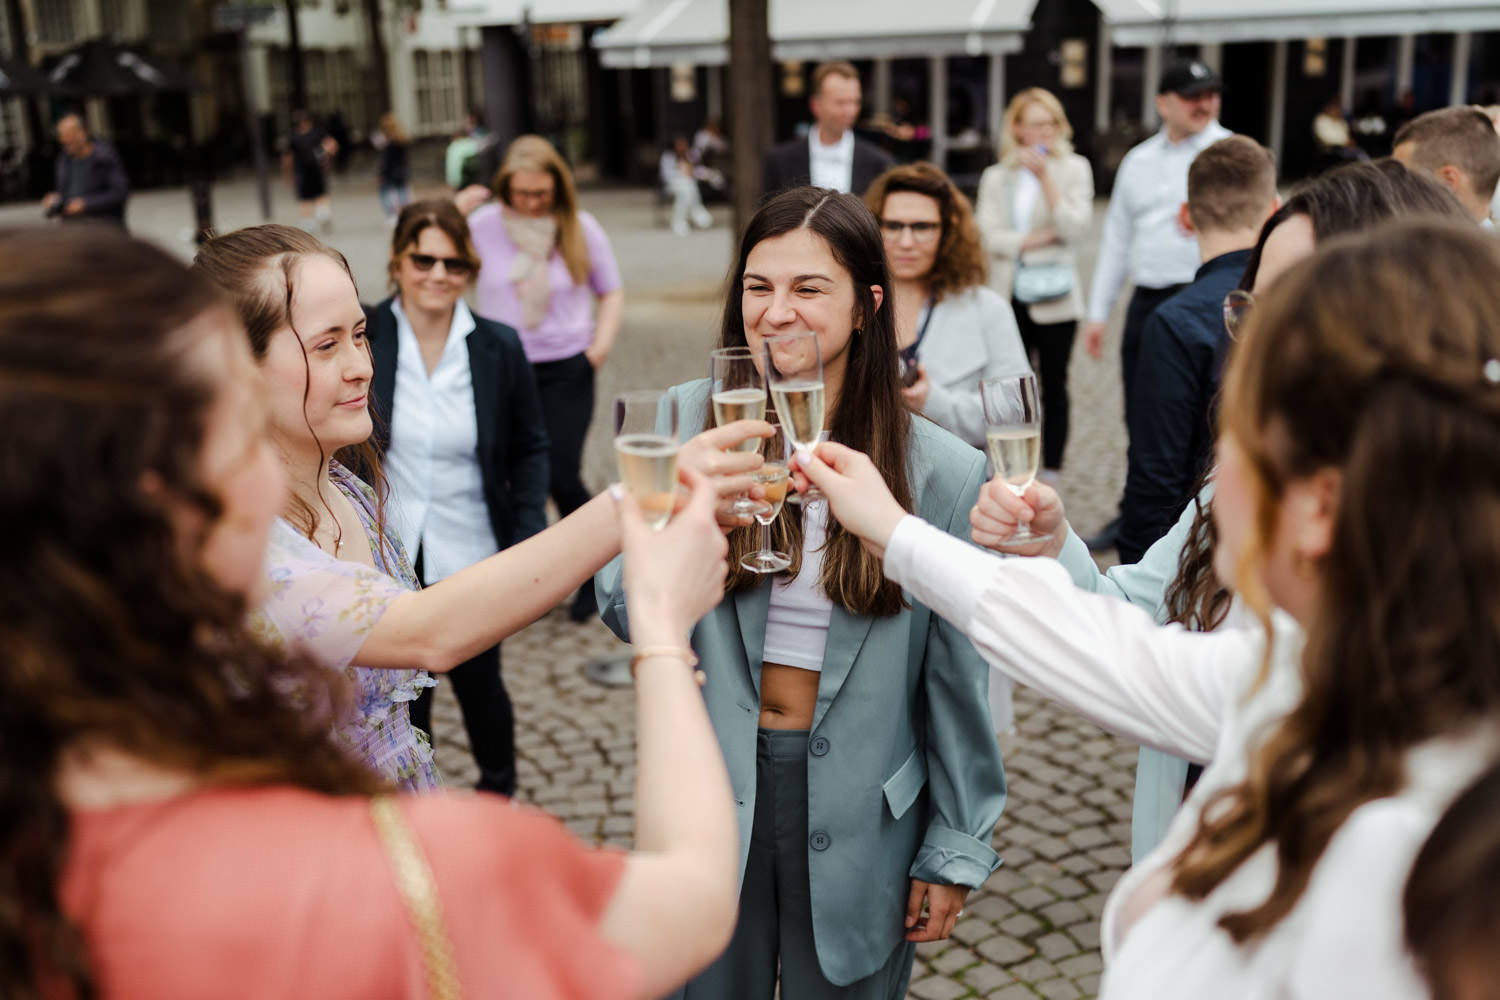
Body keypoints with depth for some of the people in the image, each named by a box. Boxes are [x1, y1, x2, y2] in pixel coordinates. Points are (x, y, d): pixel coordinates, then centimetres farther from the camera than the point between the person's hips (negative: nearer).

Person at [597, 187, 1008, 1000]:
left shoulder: (942, 472, -9)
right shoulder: (686, 421, -7)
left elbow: (955, 677, -3)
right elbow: (628, 616, -5)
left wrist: (954, 850, 1)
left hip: (859, 821, -1)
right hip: (711, 790, 1)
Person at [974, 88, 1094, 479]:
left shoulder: (1074, 169, 4)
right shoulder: (996, 176, 9)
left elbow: (1075, 228, -9)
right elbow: (987, 234, -2)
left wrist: (1045, 178, -15)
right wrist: (1040, 238, -11)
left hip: (1054, 296, -2)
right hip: (1008, 296, 2)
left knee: (1054, 385, 4)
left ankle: (1051, 473, 13)